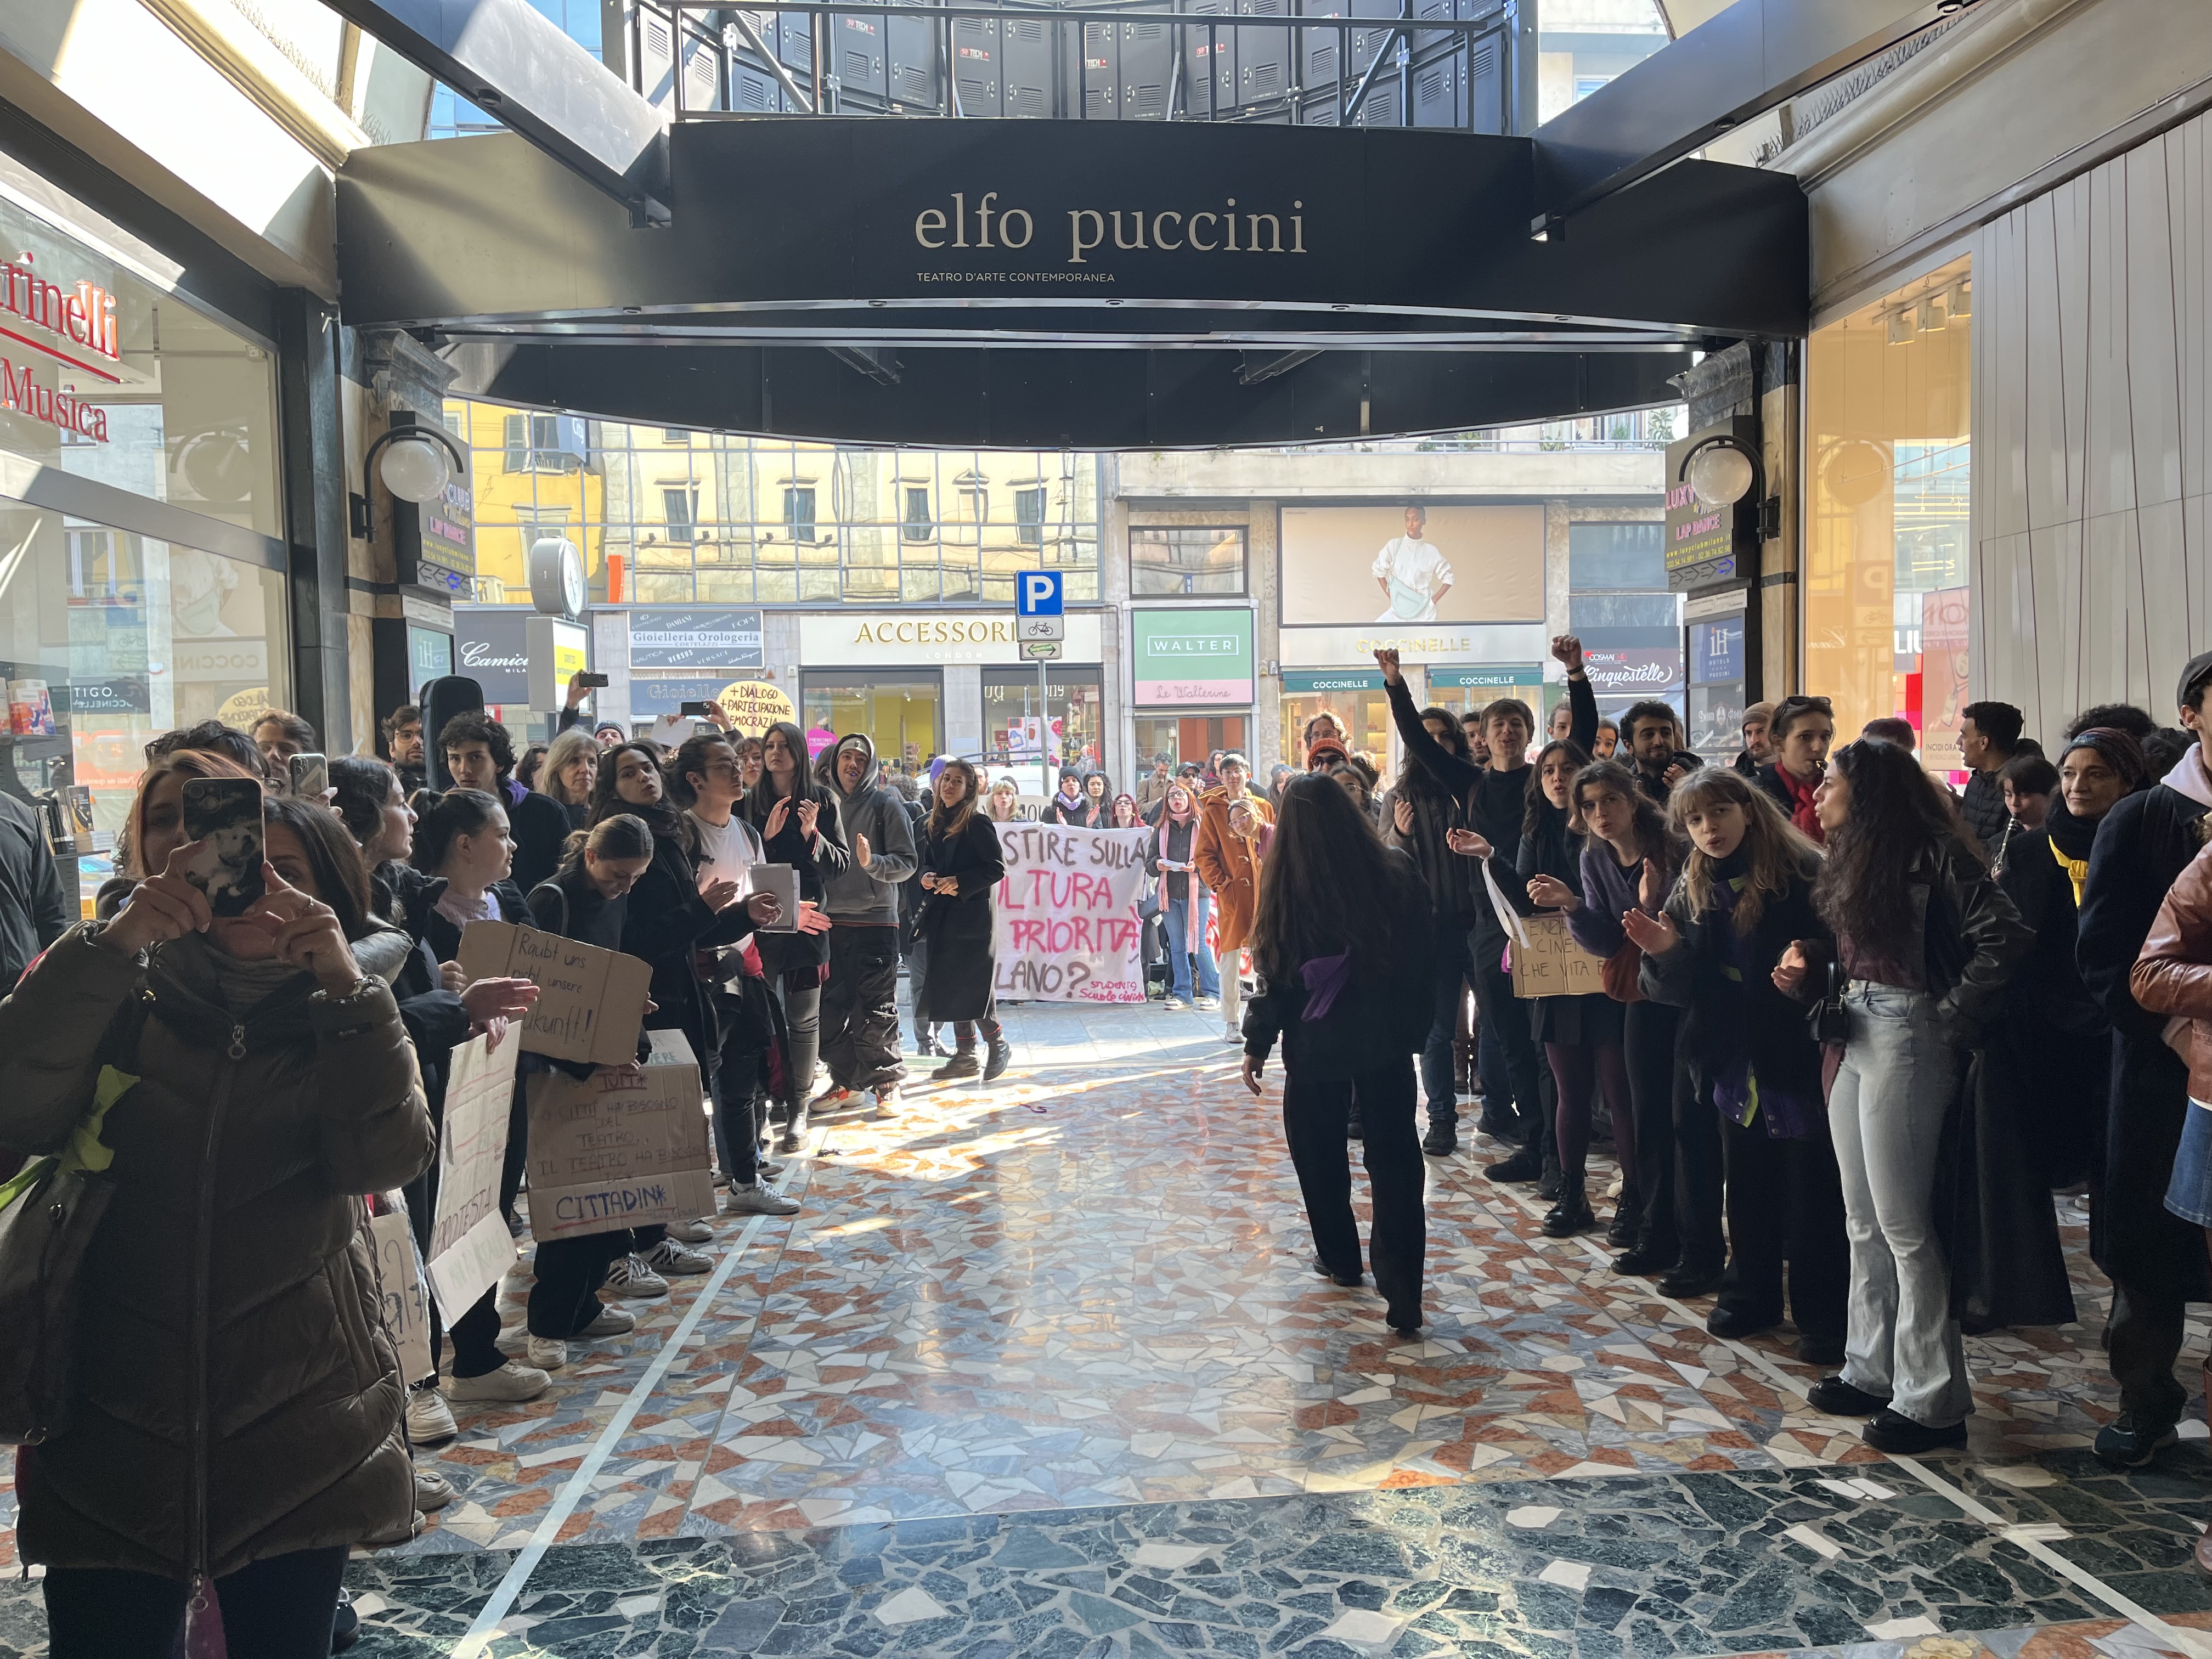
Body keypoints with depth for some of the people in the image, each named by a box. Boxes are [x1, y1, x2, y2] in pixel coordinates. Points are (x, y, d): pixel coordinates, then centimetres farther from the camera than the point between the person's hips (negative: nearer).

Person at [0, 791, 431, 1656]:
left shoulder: (343, 1030, 1)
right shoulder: (127, 1008, 2)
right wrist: (112, 941, -27)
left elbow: (388, 1158, -17)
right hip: (115, 1431, 0)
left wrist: (346, 984, -24)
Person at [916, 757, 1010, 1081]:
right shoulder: (935, 823, 11)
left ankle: (999, 1047, 11)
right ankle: (965, 1055, 17)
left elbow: (996, 868, -12)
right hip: (943, 916, 7)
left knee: (973, 987, -8)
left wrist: (960, 882, -20)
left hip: (972, 913, -7)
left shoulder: (977, 824, -9)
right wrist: (928, 876, -1)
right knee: (950, 986, 9)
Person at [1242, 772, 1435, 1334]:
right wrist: (1415, 1025, 14)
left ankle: (1340, 1259, 33)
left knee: (1320, 1153, 19)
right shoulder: (1398, 873, -7)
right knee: (1394, 1161, 3)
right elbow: (1423, 960, 2)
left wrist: (1258, 1044, 1)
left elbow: (1274, 973, -9)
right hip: (1387, 1037, 2)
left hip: (1317, 1043, -2)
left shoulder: (1287, 887, -14)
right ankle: (1402, 1295, -2)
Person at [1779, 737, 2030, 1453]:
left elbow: (2004, 937, -22)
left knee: (1903, 1224, -3)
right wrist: (1806, 963, 0)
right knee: (1863, 1220, 15)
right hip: (1855, 1037, 9)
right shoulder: (1852, 859, 14)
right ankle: (1872, 1371, 26)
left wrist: (1952, 1019, -16)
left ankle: (1933, 1400, 8)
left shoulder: (1933, 853, -13)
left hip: (1906, 1039, -9)